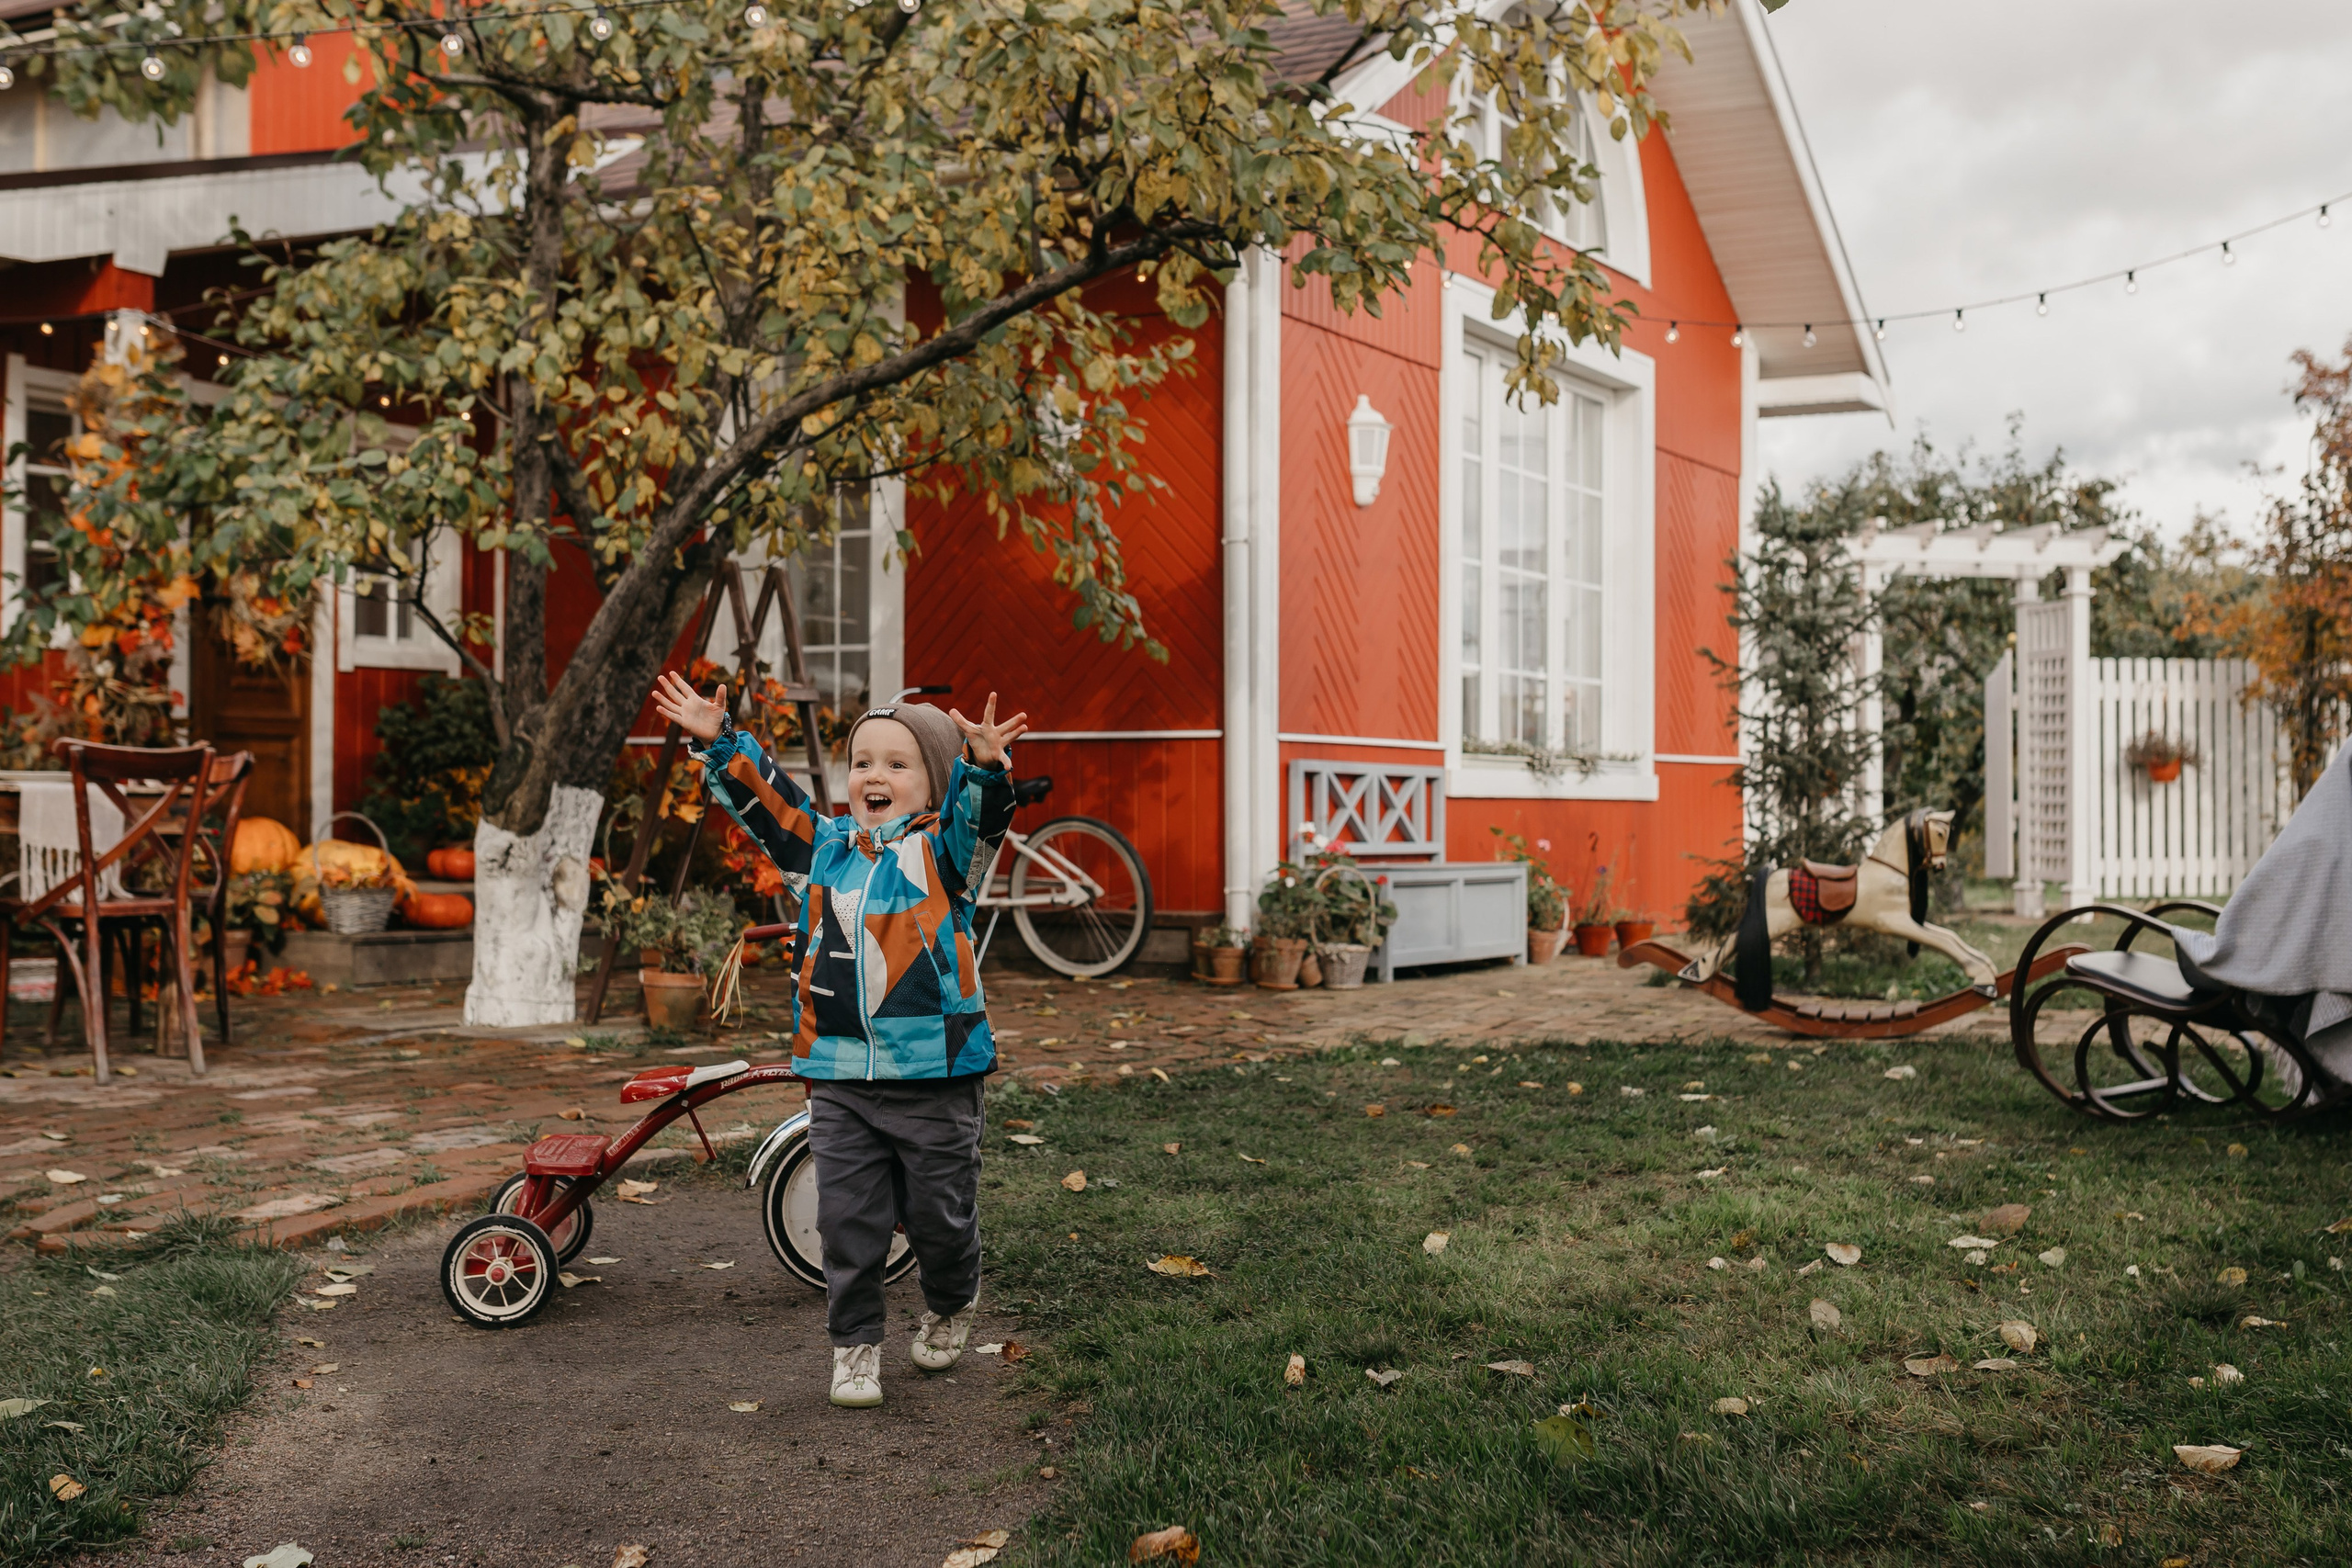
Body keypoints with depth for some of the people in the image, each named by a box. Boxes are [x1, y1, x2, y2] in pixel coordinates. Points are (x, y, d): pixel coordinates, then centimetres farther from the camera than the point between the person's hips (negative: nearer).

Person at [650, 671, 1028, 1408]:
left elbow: (980, 813, -20)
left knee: (939, 1214, 10)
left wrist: (987, 766, -39)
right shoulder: (825, 848, 10)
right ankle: (855, 1342, 22)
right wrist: (720, 743, 7)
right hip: (839, 1078, 3)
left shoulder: (942, 850, -2)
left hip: (934, 1077, -3)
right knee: (848, 1220, 6)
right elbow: (765, 800, 15)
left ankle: (950, 1308, 38)